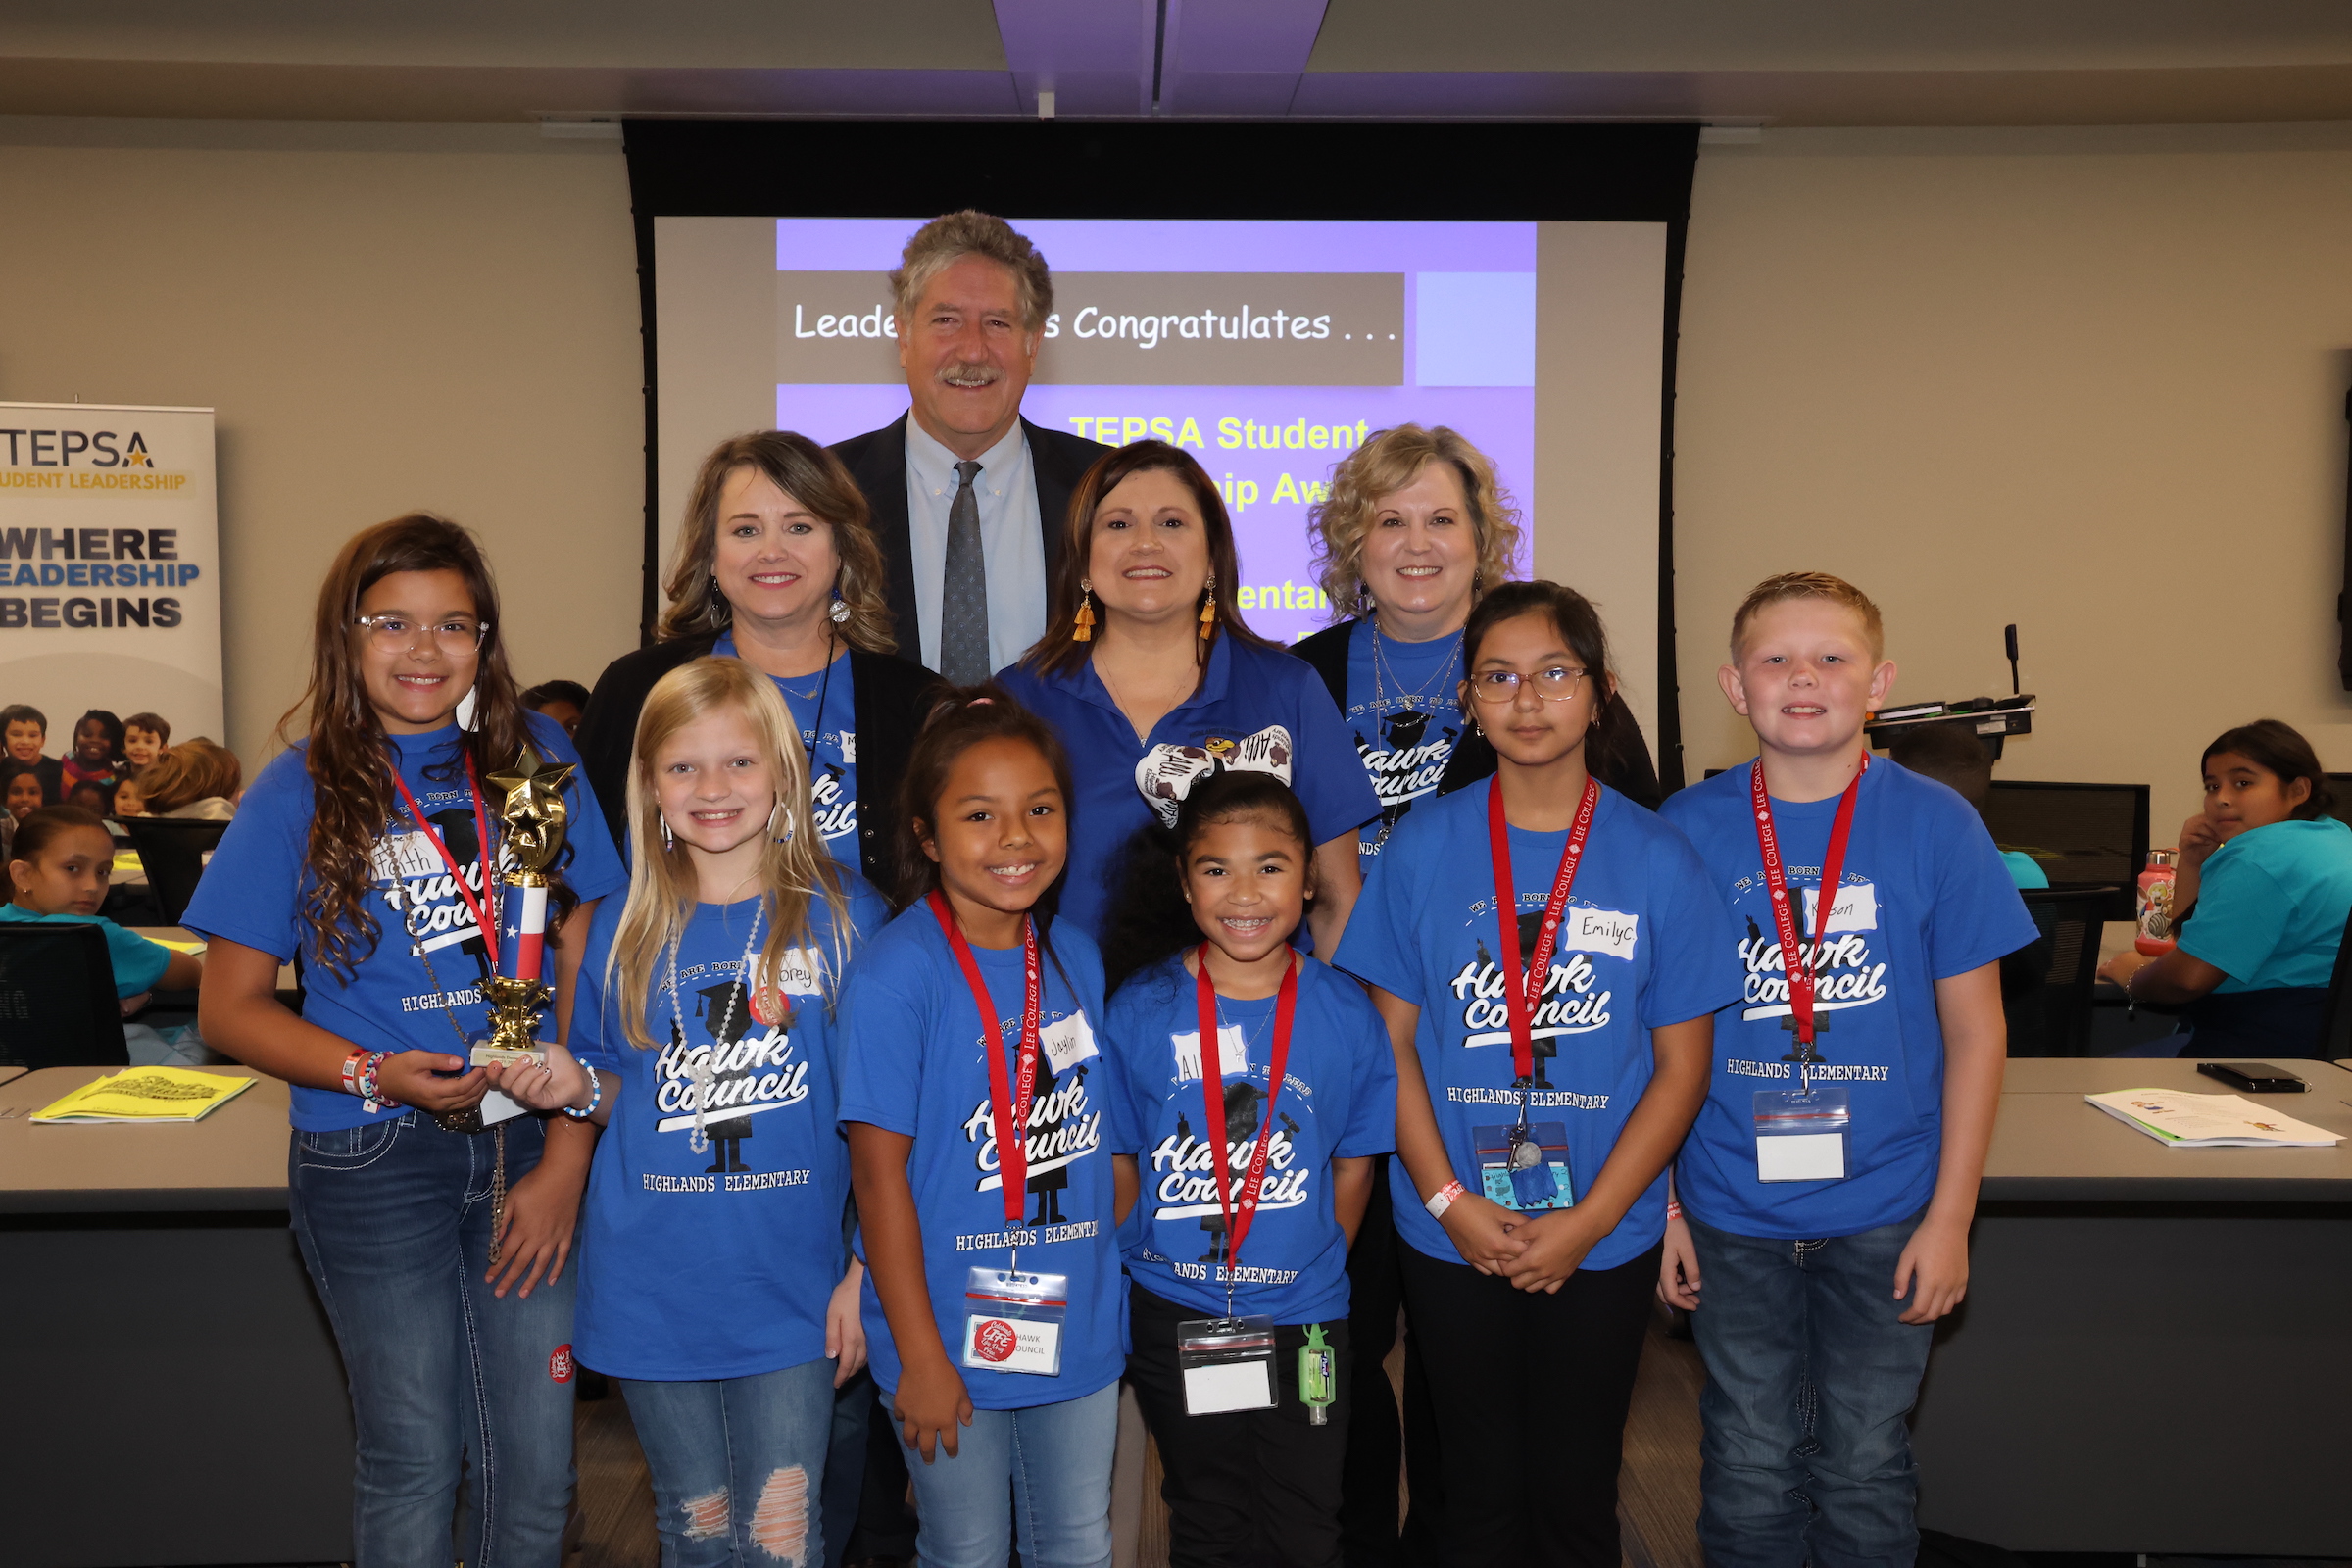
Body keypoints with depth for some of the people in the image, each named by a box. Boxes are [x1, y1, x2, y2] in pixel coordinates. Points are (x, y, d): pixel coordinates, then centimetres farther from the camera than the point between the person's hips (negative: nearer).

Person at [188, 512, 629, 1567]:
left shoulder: (538, 758, 3)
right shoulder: (302, 790, 0)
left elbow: (586, 965, 2)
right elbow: (230, 1008, 2)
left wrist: (567, 1159, -5)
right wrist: (377, 1074, -15)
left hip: (528, 1143, 1)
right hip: (373, 1162, -1)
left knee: (538, 1463, 5)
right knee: (414, 1461, 7)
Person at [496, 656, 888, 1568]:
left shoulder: (845, 916, -5)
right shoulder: (625, 931, 3)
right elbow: (621, 1098, 12)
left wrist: (867, 1272, -7)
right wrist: (576, 1087, -10)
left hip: (790, 1288, -2)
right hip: (653, 1290, 2)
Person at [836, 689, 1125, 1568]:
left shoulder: (1077, 958, 2)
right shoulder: (895, 974, -16)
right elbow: (880, 1172, -15)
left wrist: (1109, 1282, 8)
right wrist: (920, 1356, -13)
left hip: (1078, 1325, 5)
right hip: (953, 1334, -5)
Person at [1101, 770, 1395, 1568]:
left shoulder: (1346, 1014, -6)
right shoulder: (1141, 1010, -7)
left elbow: (1353, 1165, 3)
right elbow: (1117, 1159, 0)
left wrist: (1313, 1268, 0)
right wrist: (1146, 1264, -2)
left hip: (1303, 1321, 0)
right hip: (1171, 1321, 0)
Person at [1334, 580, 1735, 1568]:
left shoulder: (1657, 859, -5)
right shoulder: (1422, 847, -3)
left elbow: (1681, 1067, -3)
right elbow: (1394, 1042, -1)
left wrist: (1586, 1222, -9)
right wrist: (1450, 1202, -9)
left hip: (1604, 1239, 0)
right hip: (1453, 1236, 1)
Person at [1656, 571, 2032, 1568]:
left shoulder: (1935, 825, -6)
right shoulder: (1688, 829, -4)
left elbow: (1975, 1029, -1)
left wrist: (1951, 1215, -3)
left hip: (1885, 1218, 0)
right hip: (1730, 1215, 1)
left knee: (1865, 1467, 13)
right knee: (1749, 1471, 13)